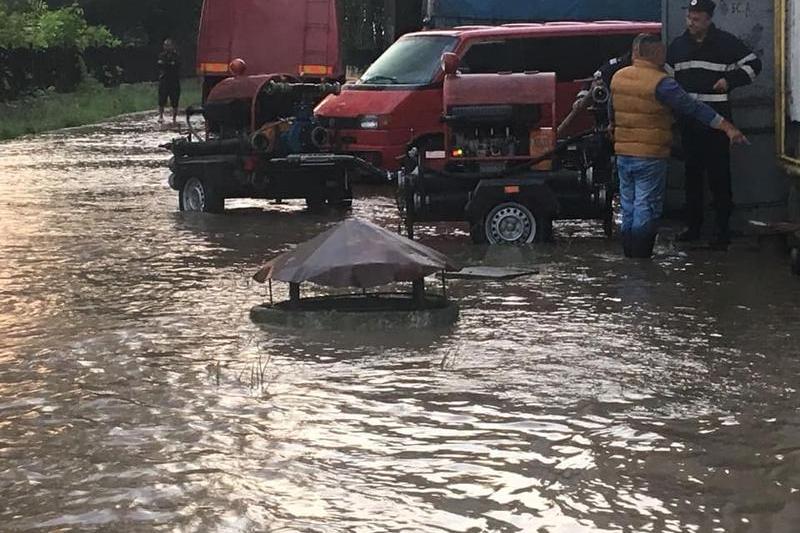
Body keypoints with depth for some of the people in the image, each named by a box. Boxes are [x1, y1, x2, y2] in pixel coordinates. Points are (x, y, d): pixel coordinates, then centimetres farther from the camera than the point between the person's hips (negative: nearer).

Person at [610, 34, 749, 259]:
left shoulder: (618, 78, 6)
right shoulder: (660, 82, -15)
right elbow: (694, 108, -20)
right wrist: (727, 127, -20)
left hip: (623, 155, 6)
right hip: (651, 156, -6)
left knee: (628, 209, 14)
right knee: (646, 211, -1)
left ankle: (629, 256, 19)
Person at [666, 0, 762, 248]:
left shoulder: (726, 42, -4)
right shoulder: (678, 45, 10)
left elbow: (753, 64, 3)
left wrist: (730, 80, -9)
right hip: (688, 118, 5)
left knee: (719, 174, -6)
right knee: (692, 172, 10)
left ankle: (723, 229, -2)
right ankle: (693, 226, 18)